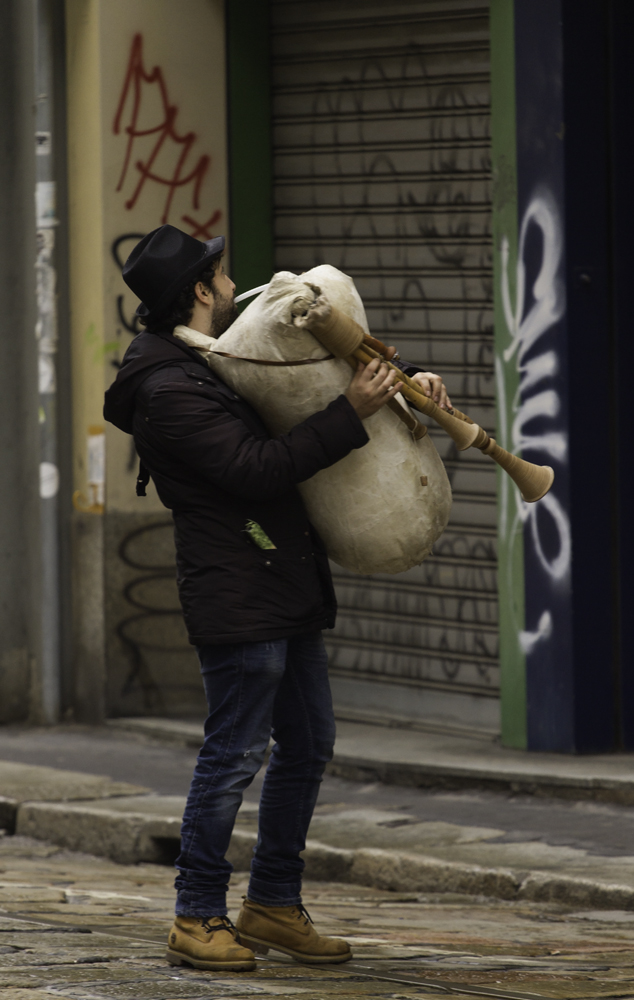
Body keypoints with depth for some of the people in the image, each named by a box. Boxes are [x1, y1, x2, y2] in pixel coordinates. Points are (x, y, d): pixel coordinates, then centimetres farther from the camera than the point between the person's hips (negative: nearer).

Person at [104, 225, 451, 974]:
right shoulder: (169, 392, -15)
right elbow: (257, 469, -22)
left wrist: (405, 379, 12)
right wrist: (350, 415, -22)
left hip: (288, 590, 10)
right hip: (236, 597, -10)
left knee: (308, 745, 12)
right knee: (235, 754, -7)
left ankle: (274, 906, 20)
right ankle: (197, 919, 0)